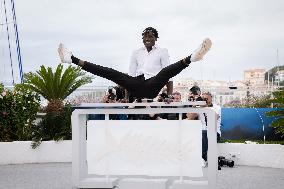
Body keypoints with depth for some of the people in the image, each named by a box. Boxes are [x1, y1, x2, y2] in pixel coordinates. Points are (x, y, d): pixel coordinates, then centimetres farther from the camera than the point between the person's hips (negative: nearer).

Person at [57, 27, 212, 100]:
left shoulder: (162, 52, 15)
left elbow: (167, 74, 6)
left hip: (152, 86, -2)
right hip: (137, 86, 3)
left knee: (167, 70, -33)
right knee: (111, 73, -17)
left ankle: (191, 58, -61)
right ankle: (72, 59, -28)